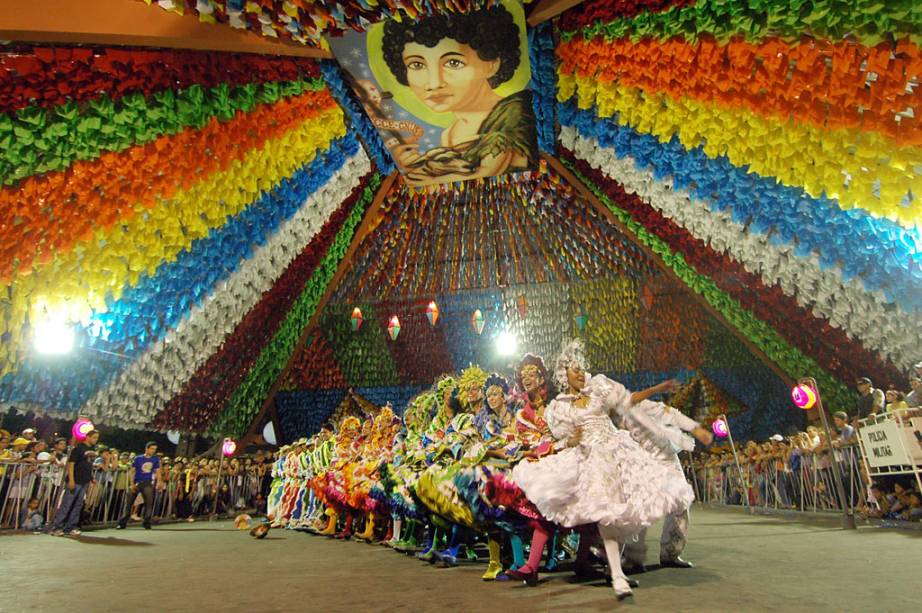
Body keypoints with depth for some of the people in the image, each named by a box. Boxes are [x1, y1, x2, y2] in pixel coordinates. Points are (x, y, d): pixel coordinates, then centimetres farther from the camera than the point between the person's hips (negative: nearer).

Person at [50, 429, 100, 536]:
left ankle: (70, 528, 17)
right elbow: (71, 463, -14)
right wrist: (71, 480, -19)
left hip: (85, 482, 8)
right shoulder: (78, 448, -11)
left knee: (78, 505, 10)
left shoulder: (92, 449, 12)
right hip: (75, 481, -8)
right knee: (66, 504, -2)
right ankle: (56, 528, 6)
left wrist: (92, 477, 16)